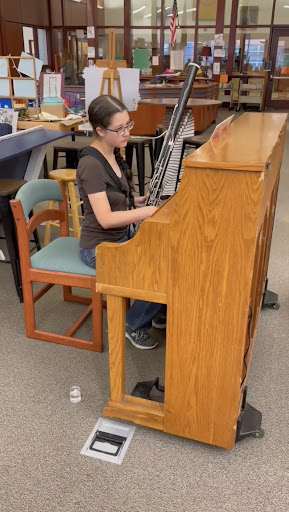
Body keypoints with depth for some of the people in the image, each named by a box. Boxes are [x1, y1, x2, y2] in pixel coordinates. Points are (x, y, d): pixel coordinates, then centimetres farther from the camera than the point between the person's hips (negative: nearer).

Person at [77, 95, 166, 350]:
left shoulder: (113, 155, 4)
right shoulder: (91, 164, -23)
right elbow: (105, 219, -29)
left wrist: (145, 199, 0)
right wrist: (152, 210, -30)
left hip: (122, 237, 9)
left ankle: (163, 312, 21)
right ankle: (134, 324, 6)